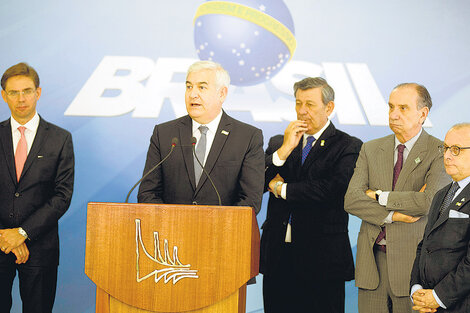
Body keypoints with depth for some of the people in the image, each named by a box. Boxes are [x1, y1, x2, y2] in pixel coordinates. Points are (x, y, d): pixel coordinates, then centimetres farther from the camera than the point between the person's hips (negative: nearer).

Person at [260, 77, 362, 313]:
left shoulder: (349, 147, 0)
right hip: (277, 256, 4)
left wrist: (281, 188, -6)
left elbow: (334, 190, -16)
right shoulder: (277, 143, 15)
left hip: (321, 258, -4)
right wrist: (285, 148, -8)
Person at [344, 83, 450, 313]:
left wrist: (379, 196, -8)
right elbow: (351, 200, -1)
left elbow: (429, 201, -19)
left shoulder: (440, 152, -4)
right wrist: (393, 215, -13)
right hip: (372, 259, 4)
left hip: (413, 260, -4)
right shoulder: (371, 149, 10)